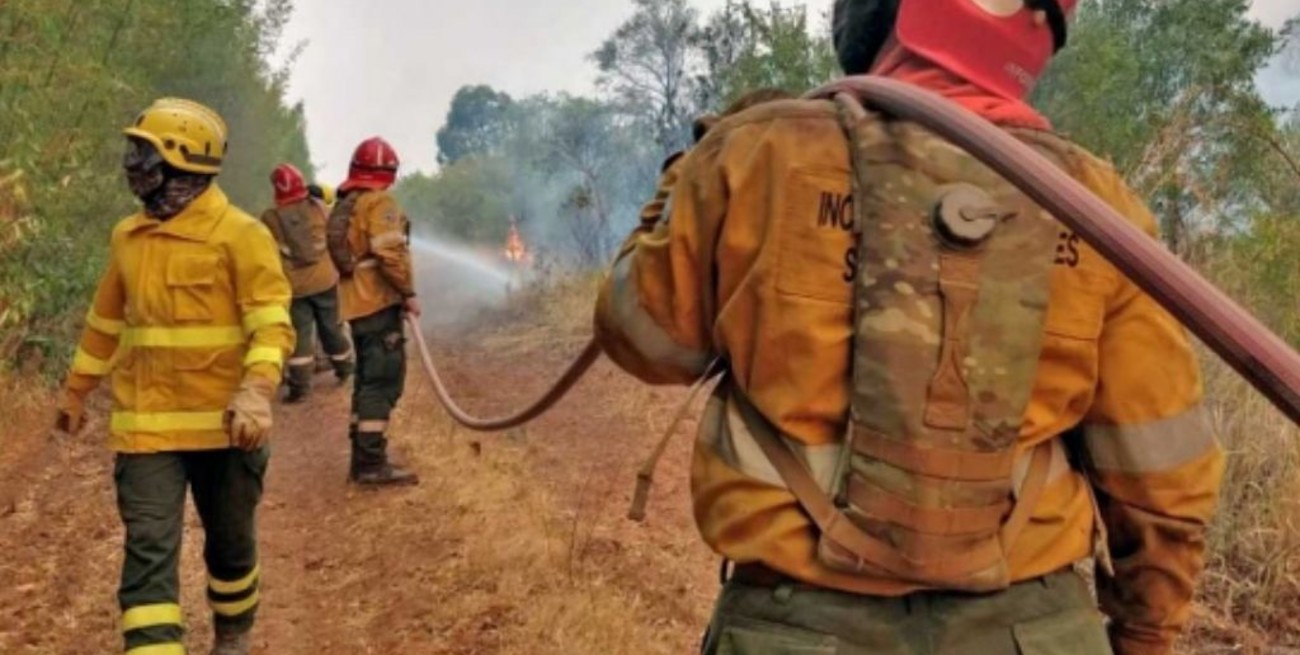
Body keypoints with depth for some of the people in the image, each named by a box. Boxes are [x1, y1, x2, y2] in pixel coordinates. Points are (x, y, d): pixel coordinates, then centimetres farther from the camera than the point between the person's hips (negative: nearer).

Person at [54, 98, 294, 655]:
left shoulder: (238, 233, -10)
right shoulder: (127, 237, 8)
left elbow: (272, 321, -17)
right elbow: (106, 321, 20)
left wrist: (257, 390, -32)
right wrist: (76, 391, 27)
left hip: (222, 422, -3)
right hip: (146, 424, 4)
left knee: (230, 543, 16)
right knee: (148, 553, -5)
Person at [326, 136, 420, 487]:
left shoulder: (344, 205, 18)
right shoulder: (379, 202, -10)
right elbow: (390, 252, -22)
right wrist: (408, 292, -15)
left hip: (358, 302, 9)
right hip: (379, 301, -9)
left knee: (368, 378, 15)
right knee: (384, 380, -9)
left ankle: (363, 458, 19)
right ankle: (371, 463, -11)